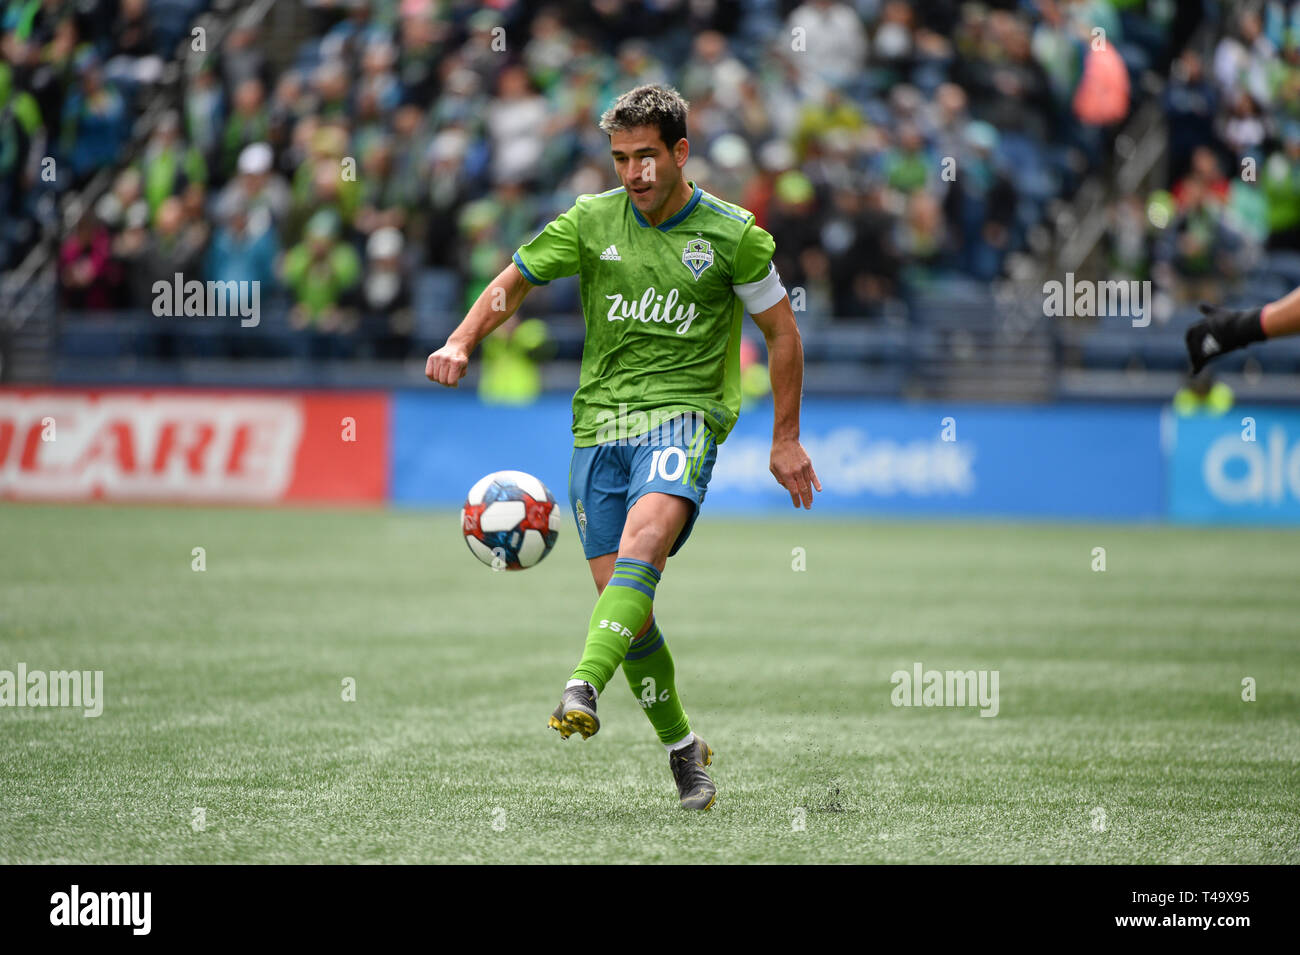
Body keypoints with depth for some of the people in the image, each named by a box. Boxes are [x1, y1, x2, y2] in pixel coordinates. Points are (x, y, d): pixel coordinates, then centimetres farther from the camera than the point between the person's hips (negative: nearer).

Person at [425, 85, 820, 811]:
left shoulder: (732, 233, 1)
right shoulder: (592, 221, 6)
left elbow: (782, 331, 9)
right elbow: (512, 284, 15)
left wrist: (786, 440, 8)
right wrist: (462, 343, -4)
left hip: (685, 413, -3)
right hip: (600, 420, 3)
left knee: (644, 539, -32)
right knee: (619, 593, -4)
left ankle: (583, 690, -47)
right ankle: (683, 748, 13)